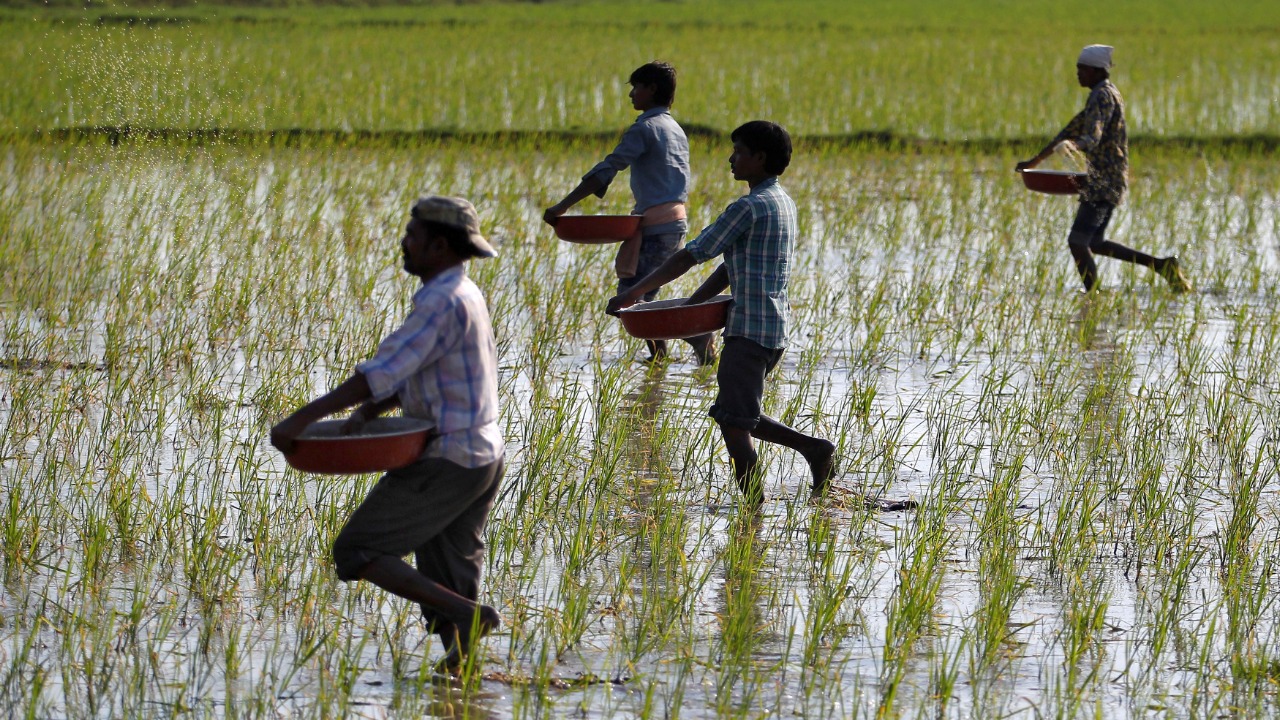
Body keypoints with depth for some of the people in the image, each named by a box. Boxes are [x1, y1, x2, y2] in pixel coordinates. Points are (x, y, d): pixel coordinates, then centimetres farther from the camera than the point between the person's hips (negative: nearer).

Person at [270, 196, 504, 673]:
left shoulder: (444, 302, -17)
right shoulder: (463, 295, 15)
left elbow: (384, 373, -23)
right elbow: (406, 374, 16)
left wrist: (302, 419, -22)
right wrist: (365, 414, 0)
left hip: (447, 463, -10)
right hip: (482, 458, 10)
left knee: (356, 552, -7)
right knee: (443, 583, 12)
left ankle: (469, 614, -13)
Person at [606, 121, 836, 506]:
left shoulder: (749, 207, -14)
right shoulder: (783, 203, 15)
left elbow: (691, 256, -14)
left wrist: (633, 293, -9)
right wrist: (689, 305, 15)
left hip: (750, 328, -9)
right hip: (776, 328, 9)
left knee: (734, 423, -7)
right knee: (733, 416, 17)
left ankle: (754, 507, -8)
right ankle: (813, 448, 11)